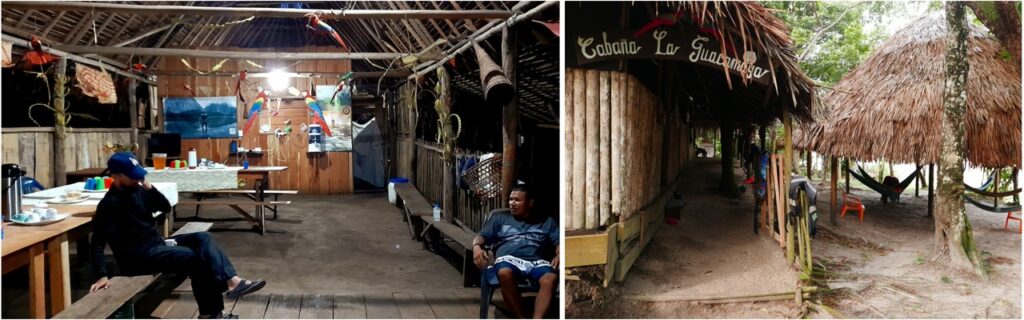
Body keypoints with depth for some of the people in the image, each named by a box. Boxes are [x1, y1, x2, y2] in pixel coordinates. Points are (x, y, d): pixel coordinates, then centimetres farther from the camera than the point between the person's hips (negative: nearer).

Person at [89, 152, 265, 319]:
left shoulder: (137, 191, 10)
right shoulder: (109, 204, -13)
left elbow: (166, 207, 11)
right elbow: (98, 243, -17)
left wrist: (150, 188, -5)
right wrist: (102, 275, -27)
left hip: (157, 243, 8)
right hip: (138, 256, -8)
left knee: (203, 238, -11)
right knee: (195, 258, -24)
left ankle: (231, 280, -28)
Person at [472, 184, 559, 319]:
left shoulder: (547, 221, 25)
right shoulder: (500, 218, 26)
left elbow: (558, 242, 14)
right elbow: (482, 236, 18)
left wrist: (559, 255, -10)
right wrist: (477, 247, -6)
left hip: (537, 261, 0)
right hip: (509, 259, 0)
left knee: (550, 278, -36)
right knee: (504, 273, -39)